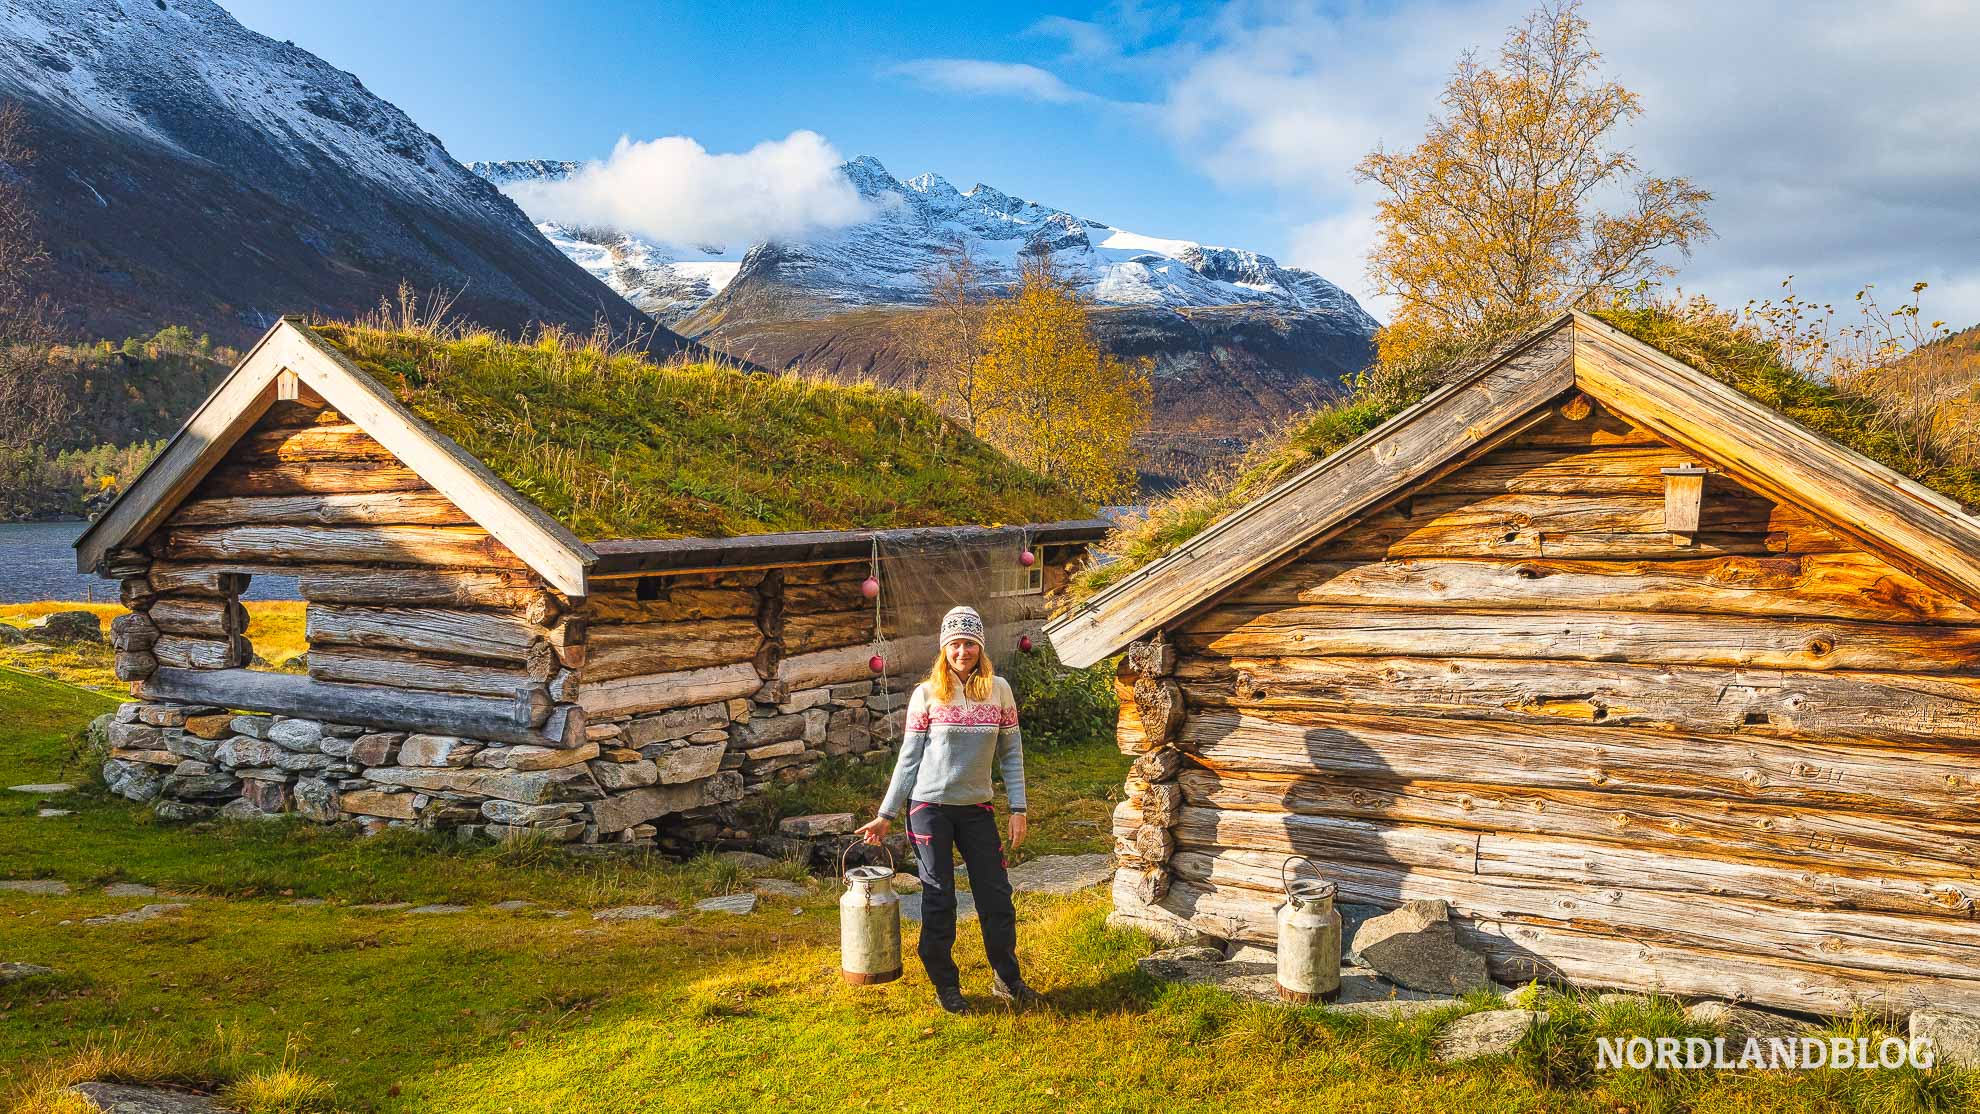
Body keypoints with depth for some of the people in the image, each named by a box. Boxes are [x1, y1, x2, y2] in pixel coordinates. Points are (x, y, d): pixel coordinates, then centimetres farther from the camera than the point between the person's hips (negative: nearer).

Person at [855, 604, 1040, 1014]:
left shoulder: (998, 690, 1)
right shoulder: (927, 695, -4)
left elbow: (1011, 753, 5)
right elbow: (908, 757, 1)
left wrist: (1018, 809, 0)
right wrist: (886, 815, 0)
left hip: (977, 810, 2)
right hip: (930, 807, -2)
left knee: (996, 895, 6)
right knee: (938, 900, 4)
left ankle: (1007, 979, 22)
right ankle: (945, 986, 18)